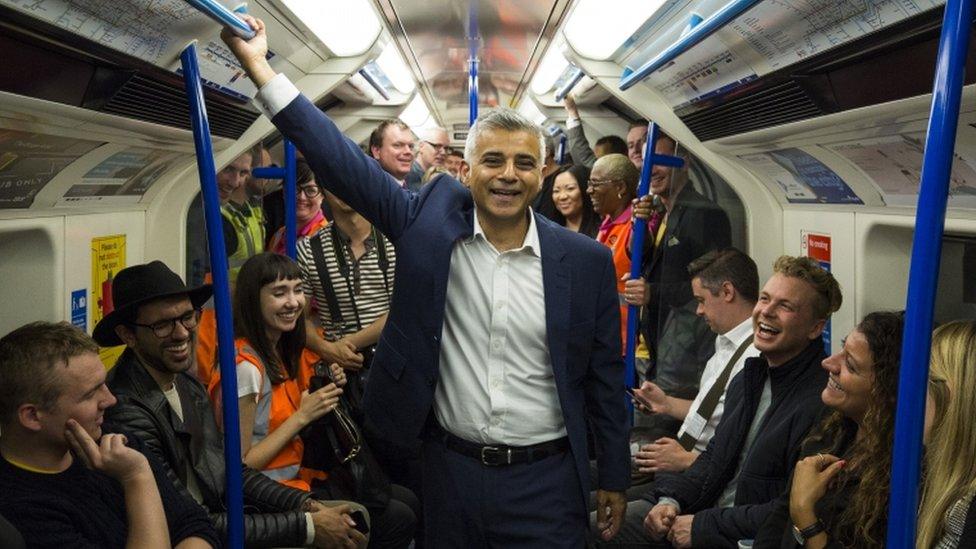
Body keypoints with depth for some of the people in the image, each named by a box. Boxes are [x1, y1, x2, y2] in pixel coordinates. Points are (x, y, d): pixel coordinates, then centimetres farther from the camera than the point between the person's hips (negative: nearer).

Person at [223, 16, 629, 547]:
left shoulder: (586, 261, -4)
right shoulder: (432, 222, -4)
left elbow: (605, 376, 3)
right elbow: (344, 162, -8)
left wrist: (614, 479, 6)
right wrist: (258, 66, -13)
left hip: (546, 481, -1)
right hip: (450, 471, 1)